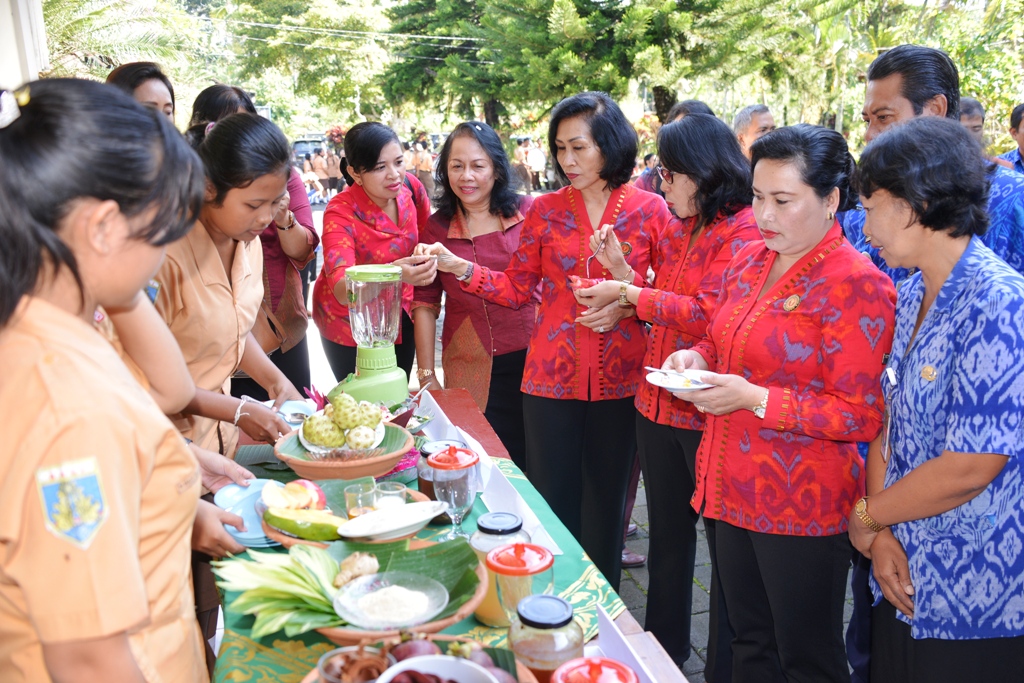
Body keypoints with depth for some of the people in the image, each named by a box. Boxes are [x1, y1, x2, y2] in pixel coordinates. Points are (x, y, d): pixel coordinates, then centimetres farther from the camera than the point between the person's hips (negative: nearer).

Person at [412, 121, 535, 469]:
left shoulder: (529, 211, 0)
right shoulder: (436, 228, 3)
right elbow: (425, 304, 5)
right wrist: (426, 375, 3)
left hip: (533, 359, 0)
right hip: (471, 371, 0)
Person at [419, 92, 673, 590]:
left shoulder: (649, 209, 0)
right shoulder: (545, 210, 4)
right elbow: (517, 288, 2)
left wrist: (627, 302, -15)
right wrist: (459, 267, -9)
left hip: (619, 379, 0)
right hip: (552, 376, 1)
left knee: (605, 498, 13)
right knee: (552, 497, 6)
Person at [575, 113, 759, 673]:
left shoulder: (744, 231, -14)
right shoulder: (678, 228, 12)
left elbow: (704, 315, -22)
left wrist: (629, 294, -15)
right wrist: (622, 271, 0)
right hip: (659, 405, 9)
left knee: (726, 542, 7)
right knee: (668, 533, 21)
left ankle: (726, 664, 25)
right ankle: (664, 647, 40)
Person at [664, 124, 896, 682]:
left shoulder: (856, 285, -15)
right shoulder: (749, 261, 6)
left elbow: (861, 417, -17)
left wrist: (755, 399, -24)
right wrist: (697, 358, -2)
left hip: (802, 510, -7)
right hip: (734, 490, 7)